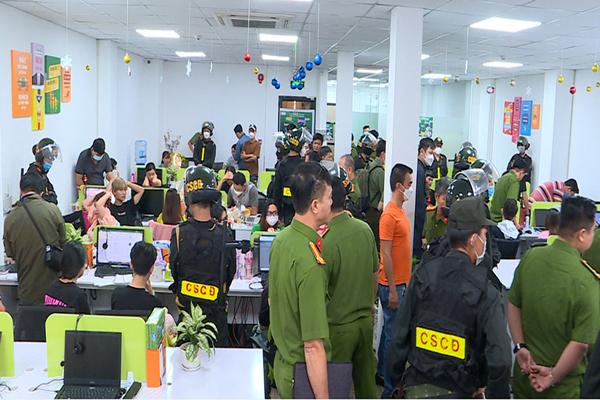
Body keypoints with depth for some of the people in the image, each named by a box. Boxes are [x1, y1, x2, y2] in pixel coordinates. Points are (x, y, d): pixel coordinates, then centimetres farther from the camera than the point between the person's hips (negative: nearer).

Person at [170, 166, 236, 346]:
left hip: (187, 306, 0)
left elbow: (174, 270, -2)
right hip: (217, 308, 0)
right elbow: (231, 272, 0)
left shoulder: (179, 233, -15)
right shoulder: (224, 234, -12)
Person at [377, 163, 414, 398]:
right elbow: (386, 254, -19)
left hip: (400, 282, 9)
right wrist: (392, 290, -19)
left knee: (390, 328, 18)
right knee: (394, 333, -2)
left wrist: (404, 282, 18)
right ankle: (390, 387, 7)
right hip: (392, 284, -9)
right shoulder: (389, 215, -17)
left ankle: (382, 373, 32)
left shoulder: (400, 211, 10)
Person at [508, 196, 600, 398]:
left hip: (526, 369, 4)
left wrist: (520, 347, 1)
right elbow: (581, 343, -23)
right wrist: (554, 377, -12)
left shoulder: (530, 256, -10)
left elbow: (513, 305, -2)